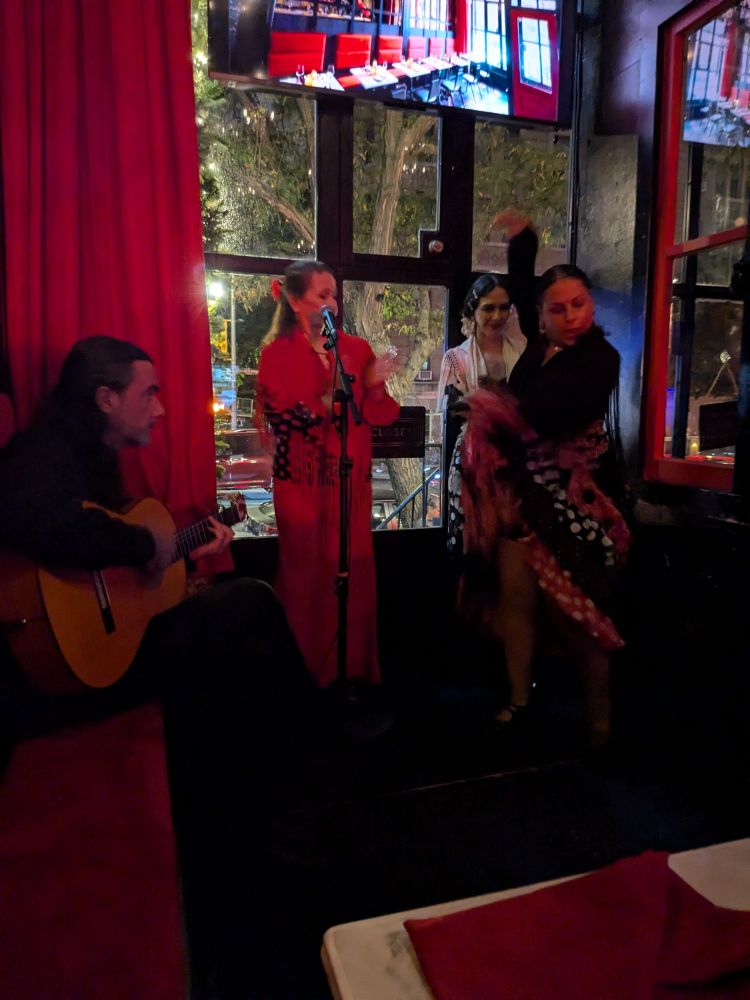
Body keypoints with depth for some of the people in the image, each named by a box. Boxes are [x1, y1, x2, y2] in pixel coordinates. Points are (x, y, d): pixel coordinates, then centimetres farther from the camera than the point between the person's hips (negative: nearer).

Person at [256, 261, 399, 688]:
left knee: (354, 570, 3)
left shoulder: (357, 348, 10)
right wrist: (329, 397, -21)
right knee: (307, 572, 1)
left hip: (351, 477, 3)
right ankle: (309, 673, 16)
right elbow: (282, 419, -10)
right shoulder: (277, 354, 1)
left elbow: (378, 415, 6)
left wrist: (373, 386, -13)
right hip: (303, 480, -3)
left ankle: (354, 668, 18)